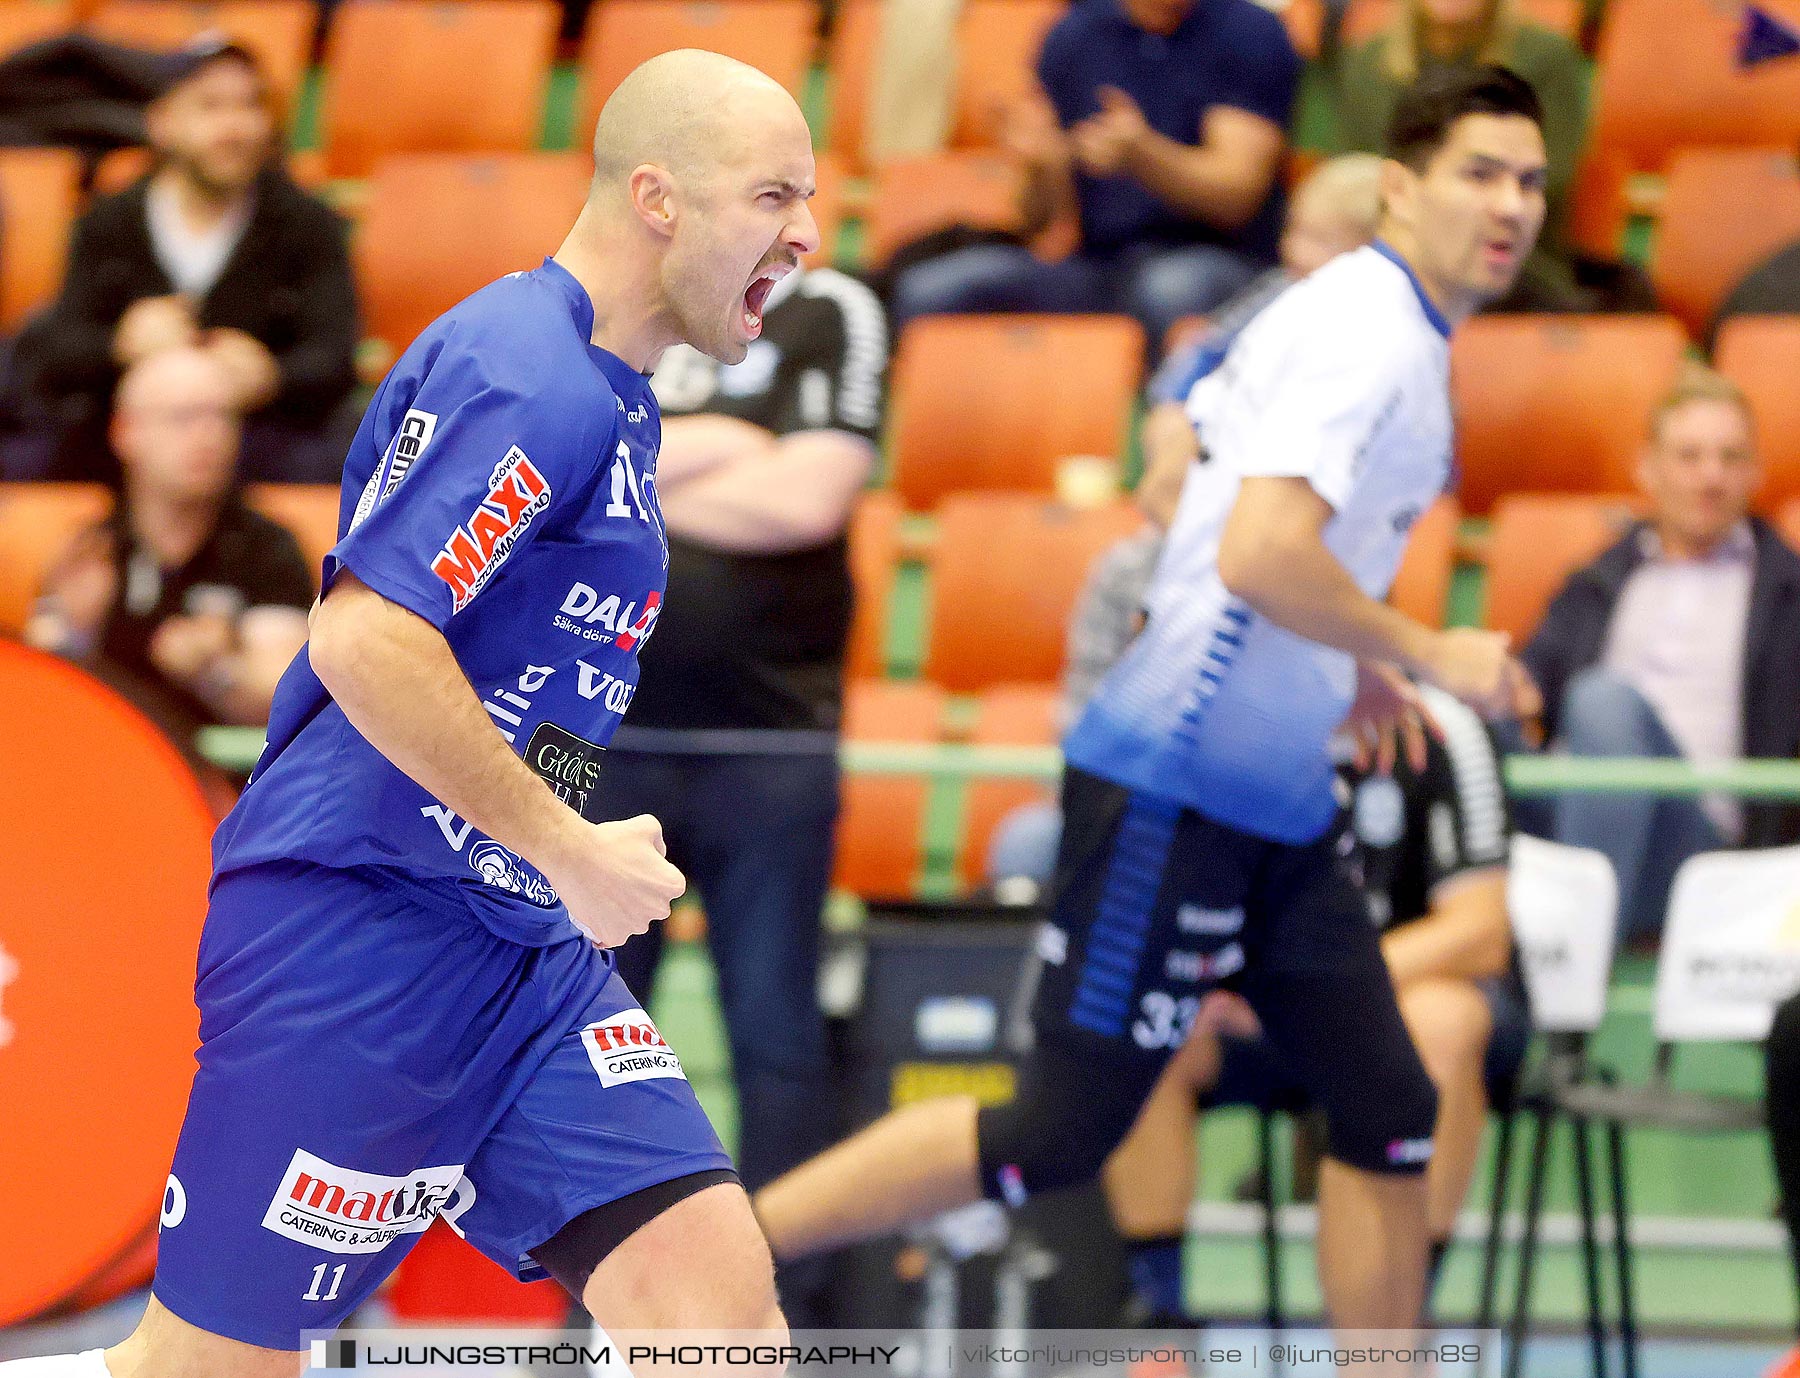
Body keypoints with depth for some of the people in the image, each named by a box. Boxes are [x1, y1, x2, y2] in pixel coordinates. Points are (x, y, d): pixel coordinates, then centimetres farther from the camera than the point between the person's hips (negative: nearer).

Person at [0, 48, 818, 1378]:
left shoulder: (610, 397, 16)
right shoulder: (524, 372, -15)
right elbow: (364, 641, -25)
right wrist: (573, 849, -18)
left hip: (526, 946, 9)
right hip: (363, 921, -9)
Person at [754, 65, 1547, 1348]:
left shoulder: (1386, 328, 14)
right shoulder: (1367, 334, -17)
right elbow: (1259, 557, -29)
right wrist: (1426, 653, -17)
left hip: (1276, 811, 10)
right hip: (1173, 793, -10)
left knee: (1389, 1119, 6)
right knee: (1057, 1137, -6)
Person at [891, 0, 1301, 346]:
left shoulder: (1249, 33, 1)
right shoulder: (1072, 35, 11)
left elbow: (1235, 197, -9)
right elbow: (1047, 216, 10)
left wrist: (1140, 152, -26)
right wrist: (1044, 162, -13)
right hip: (1097, 263, 4)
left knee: (1173, 287, -40)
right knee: (930, 289, -19)